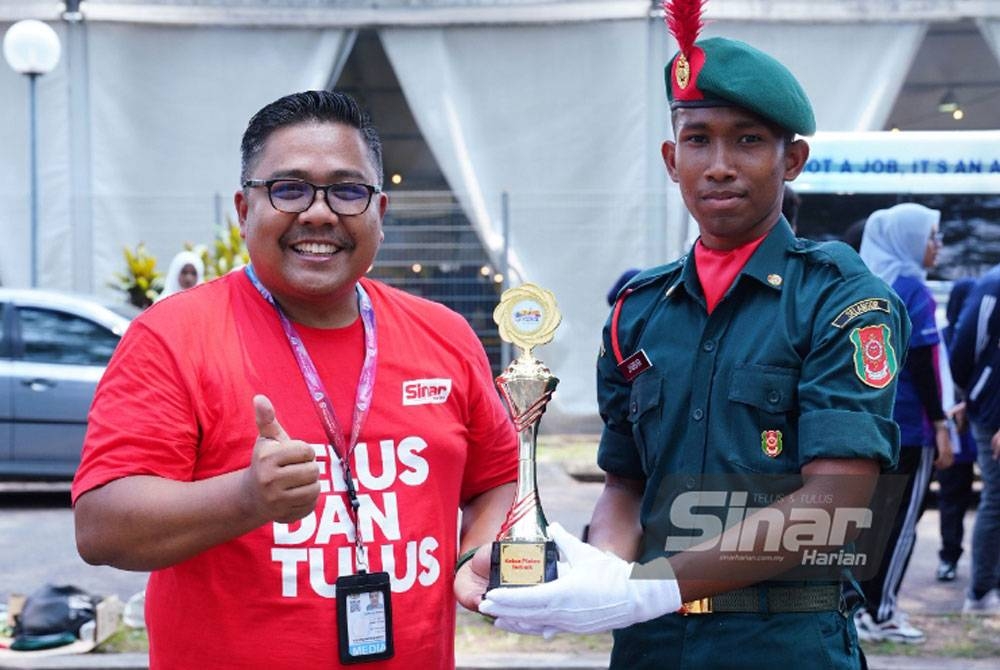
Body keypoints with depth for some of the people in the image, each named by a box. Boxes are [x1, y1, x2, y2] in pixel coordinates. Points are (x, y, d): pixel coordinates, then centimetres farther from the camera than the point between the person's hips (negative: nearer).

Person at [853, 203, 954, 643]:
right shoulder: (910, 288, -12)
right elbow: (922, 364, -16)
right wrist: (940, 423, -13)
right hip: (906, 424, -7)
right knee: (902, 520, 0)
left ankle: (864, 604, 17)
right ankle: (880, 613, 1)